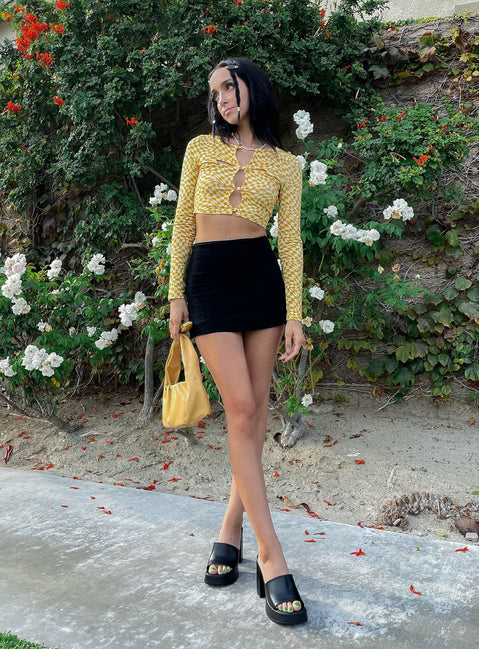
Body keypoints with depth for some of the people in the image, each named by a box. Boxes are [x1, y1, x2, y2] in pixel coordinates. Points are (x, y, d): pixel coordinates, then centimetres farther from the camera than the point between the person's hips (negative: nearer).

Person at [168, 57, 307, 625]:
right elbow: (183, 224, 8)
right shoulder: (201, 149, 10)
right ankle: (270, 556, -7)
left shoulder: (284, 164, 9)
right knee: (241, 408, -10)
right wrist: (176, 294, 2)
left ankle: (232, 525, 17)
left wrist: (294, 312, -3)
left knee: (255, 405, 1)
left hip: (263, 277, 2)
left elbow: (290, 240, 4)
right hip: (208, 280, -1)